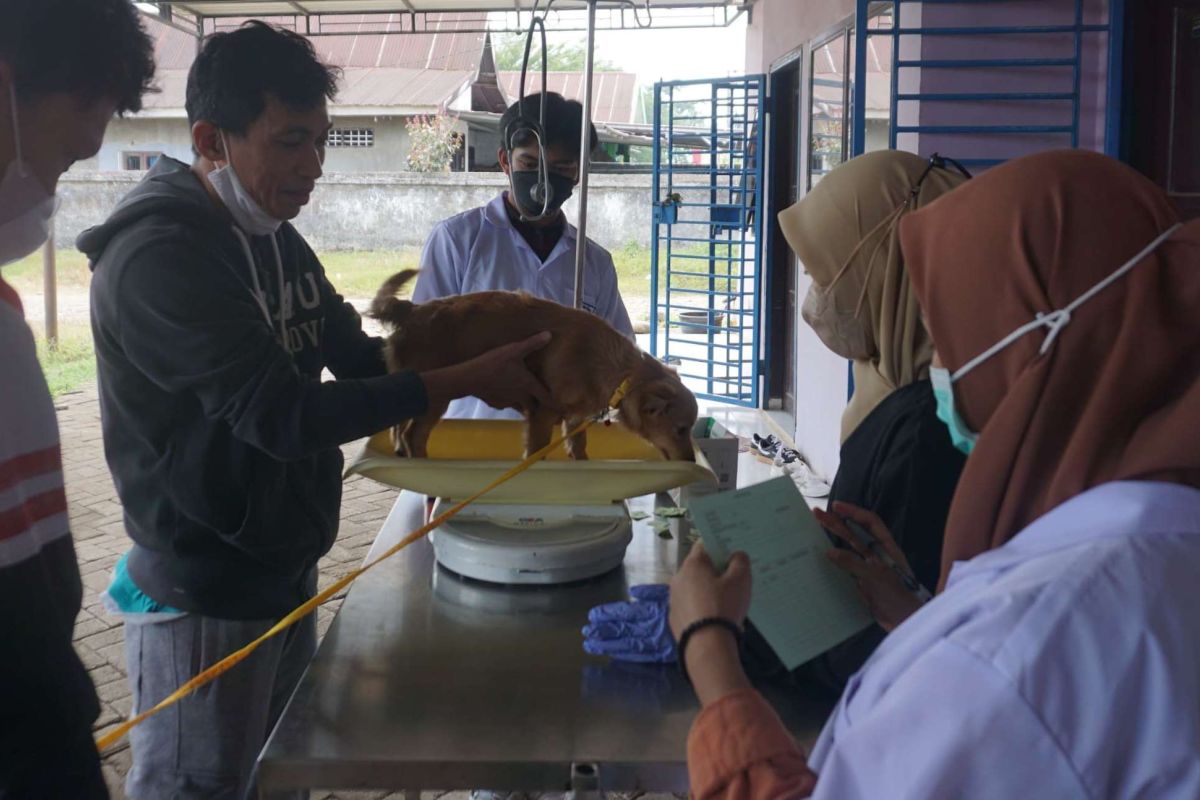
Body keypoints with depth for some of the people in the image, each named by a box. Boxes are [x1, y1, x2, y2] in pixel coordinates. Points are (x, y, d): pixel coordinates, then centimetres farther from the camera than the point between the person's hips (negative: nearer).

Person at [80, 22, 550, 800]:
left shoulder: (279, 240, 8)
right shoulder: (158, 257, -21)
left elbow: (361, 357, 12)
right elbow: (282, 414, -26)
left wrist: (487, 356, -4)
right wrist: (463, 380, -25)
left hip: (287, 575, 8)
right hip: (205, 602, -8)